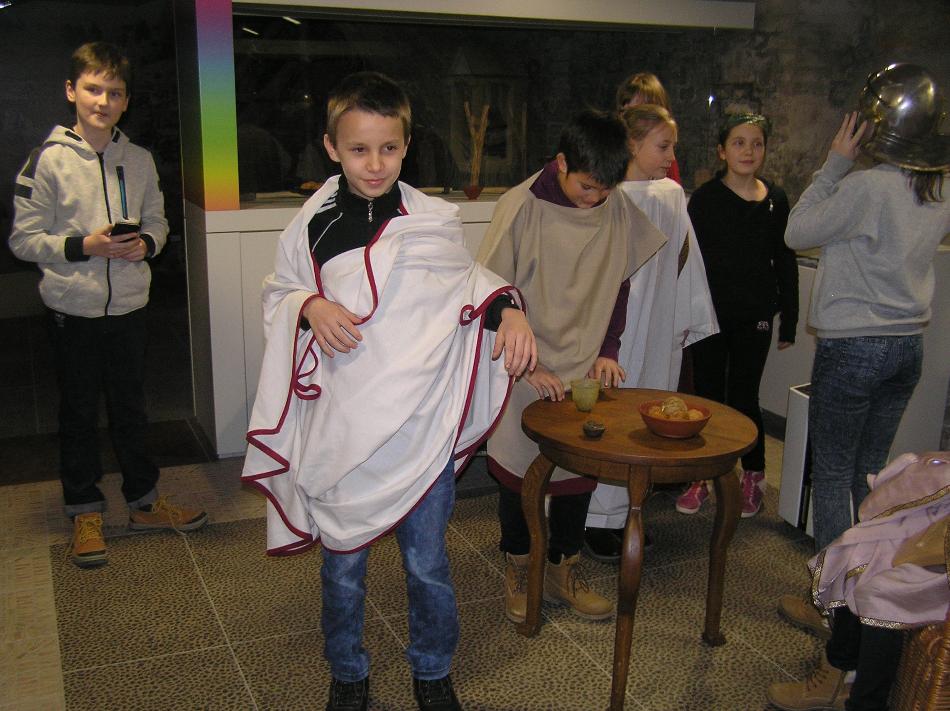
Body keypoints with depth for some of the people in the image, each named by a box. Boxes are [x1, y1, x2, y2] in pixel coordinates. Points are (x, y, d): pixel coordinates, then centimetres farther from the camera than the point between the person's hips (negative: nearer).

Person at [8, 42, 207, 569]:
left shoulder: (139, 160, 3)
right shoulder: (48, 159, -8)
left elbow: (157, 219, 13)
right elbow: (23, 239, -7)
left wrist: (146, 243, -9)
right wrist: (82, 246, -20)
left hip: (129, 305, 3)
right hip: (73, 310, -3)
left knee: (131, 409, 16)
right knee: (78, 415, 9)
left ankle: (144, 501, 31)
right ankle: (85, 513, 25)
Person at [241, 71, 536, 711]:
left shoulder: (436, 220, -2)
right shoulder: (312, 225, -2)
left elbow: (470, 281, 12)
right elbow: (278, 294, 10)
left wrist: (509, 309, -8)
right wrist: (311, 307, -12)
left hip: (422, 429, 0)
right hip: (340, 430, 1)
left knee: (428, 562, 12)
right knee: (343, 563, 16)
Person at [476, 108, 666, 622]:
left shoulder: (617, 208, -1)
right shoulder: (521, 207, -15)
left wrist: (608, 350, 1)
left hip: (585, 368, 4)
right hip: (527, 372, -3)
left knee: (581, 467, 8)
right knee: (518, 469, 8)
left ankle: (563, 570, 27)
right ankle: (517, 569, 28)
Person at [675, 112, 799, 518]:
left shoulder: (775, 200, 4)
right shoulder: (705, 198, -3)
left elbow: (785, 263, 8)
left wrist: (788, 320, 6)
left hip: (754, 316, 1)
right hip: (709, 312, -1)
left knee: (743, 395, 7)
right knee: (707, 393, 6)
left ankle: (753, 476, 25)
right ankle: (700, 477, 20)